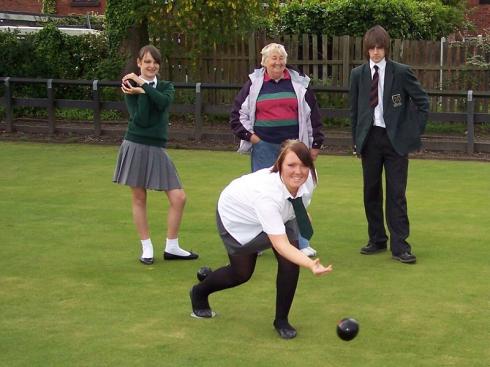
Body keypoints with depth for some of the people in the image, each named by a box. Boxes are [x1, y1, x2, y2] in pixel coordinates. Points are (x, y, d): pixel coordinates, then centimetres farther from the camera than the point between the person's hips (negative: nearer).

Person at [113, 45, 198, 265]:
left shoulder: (165, 87, 9)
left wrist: (144, 85, -17)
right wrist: (141, 92, -19)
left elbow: (164, 103, -16)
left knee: (178, 198, -2)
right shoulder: (131, 87, -2)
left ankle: (171, 247, 11)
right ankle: (146, 248, 16)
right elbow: (140, 119, -14)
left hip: (157, 149, 3)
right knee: (139, 198, 4)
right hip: (135, 146, -3)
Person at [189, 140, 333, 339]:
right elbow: (281, 245, -50)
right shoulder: (267, 193, -47)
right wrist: (311, 265, -64)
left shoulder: (309, 177, -29)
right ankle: (199, 293, 41)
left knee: (290, 262, -17)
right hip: (237, 216, -5)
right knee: (242, 273, 10)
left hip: (280, 214, 5)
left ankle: (281, 320, 3)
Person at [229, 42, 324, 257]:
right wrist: (248, 135, 0)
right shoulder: (254, 84, 3)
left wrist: (316, 144, 5)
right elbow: (236, 115, 9)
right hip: (264, 146, 0)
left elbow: (313, 115, 7)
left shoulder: (299, 84, 4)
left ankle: (300, 243, 9)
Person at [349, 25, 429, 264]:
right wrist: (356, 141, 6)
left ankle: (399, 246, 0)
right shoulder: (358, 74, 4)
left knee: (396, 193, -4)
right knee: (371, 192, 9)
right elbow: (354, 110, 10)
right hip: (370, 138, 3)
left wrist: (415, 131, -3)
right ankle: (377, 240, 21)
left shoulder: (401, 72, -4)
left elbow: (422, 102, 2)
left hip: (395, 139, -3)